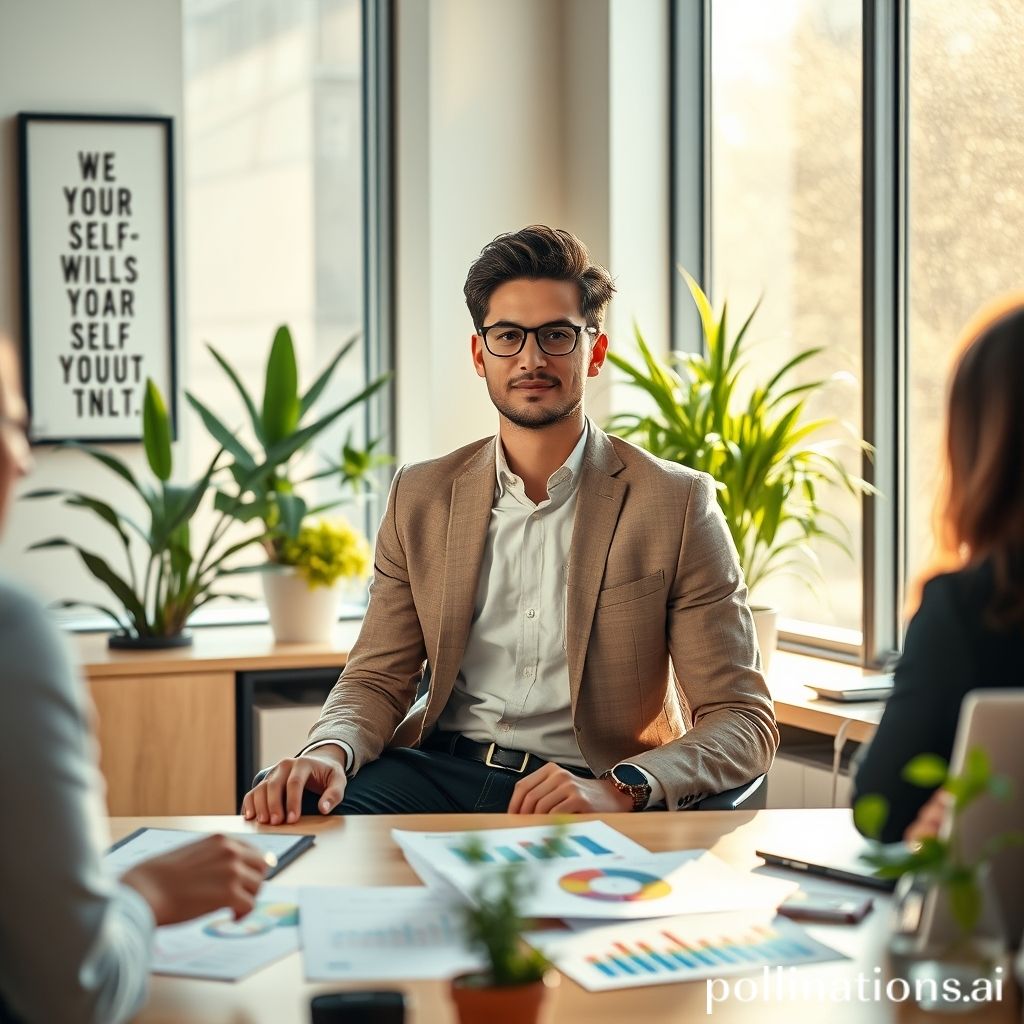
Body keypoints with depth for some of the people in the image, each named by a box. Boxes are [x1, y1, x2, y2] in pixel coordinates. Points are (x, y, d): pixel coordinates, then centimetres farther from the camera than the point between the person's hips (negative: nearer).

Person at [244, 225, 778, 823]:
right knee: (298, 822, -25)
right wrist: (330, 752, -12)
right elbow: (378, 679, 13)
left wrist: (619, 789, -24)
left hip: (589, 798, -4)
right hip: (440, 771, 4)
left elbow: (744, 723, -4)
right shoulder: (422, 498, 10)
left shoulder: (677, 505, -2)